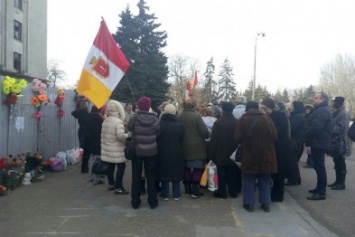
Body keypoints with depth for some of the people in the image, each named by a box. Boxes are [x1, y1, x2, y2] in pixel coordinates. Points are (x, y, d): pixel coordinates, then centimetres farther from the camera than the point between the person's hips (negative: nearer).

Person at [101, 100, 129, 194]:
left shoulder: (105, 121, 9)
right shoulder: (118, 121, -18)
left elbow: (102, 135, 16)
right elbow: (120, 136, -25)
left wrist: (103, 145, 26)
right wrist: (128, 136, -6)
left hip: (107, 149, 8)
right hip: (116, 150, -8)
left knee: (110, 166, 17)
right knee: (121, 166, 0)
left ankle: (111, 184, 29)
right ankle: (118, 187, 2)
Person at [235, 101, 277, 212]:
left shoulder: (243, 119, -4)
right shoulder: (266, 118, 2)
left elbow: (238, 137, -7)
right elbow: (274, 136, 0)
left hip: (249, 154, -2)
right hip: (265, 154, 2)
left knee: (249, 180, 8)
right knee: (265, 180, 14)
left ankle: (249, 203, 10)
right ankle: (266, 203, 16)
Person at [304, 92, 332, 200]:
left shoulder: (323, 111, -17)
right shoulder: (319, 110, 18)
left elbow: (316, 127, -28)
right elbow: (311, 124, 20)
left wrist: (305, 136, -15)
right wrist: (309, 140, 11)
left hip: (319, 143, -11)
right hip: (318, 142, 11)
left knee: (319, 166, -7)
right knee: (318, 166, 17)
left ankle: (321, 192, -3)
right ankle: (319, 188, 27)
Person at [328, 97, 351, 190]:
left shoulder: (343, 113, -14)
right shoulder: (336, 112, 14)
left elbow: (343, 128, -19)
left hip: (340, 142, -9)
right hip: (335, 141, 9)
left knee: (341, 163, -1)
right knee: (337, 162, 14)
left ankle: (341, 183, 6)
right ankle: (338, 181, 22)